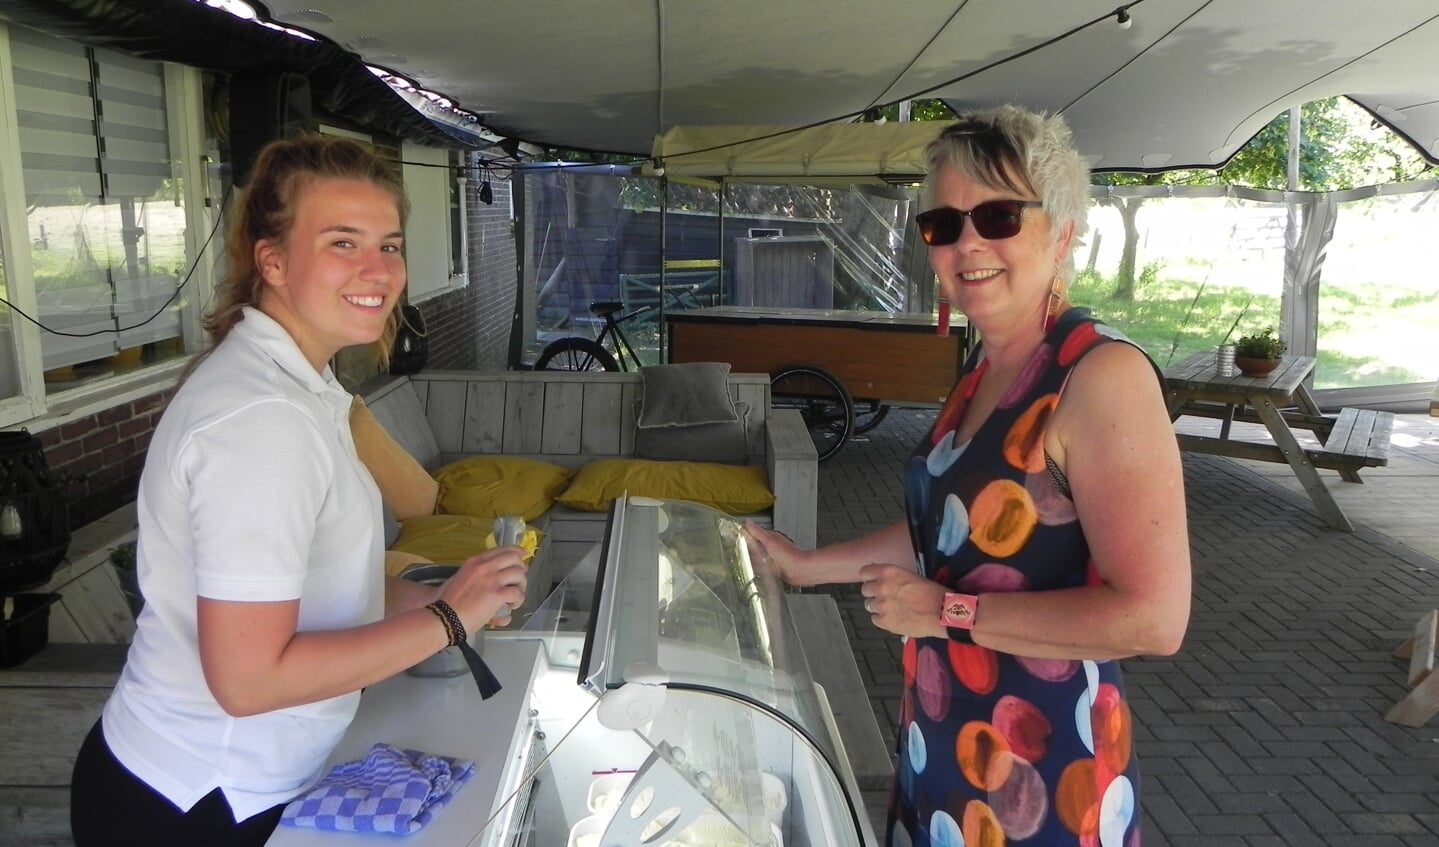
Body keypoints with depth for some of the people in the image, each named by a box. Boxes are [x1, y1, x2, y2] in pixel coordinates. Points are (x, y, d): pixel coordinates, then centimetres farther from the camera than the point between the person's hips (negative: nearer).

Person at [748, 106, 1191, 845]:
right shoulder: (985, 364, 5)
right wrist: (809, 566, 17)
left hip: (1045, 767, -8)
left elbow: (1154, 616, -25)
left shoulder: (1103, 374, -21)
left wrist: (946, 611, -20)